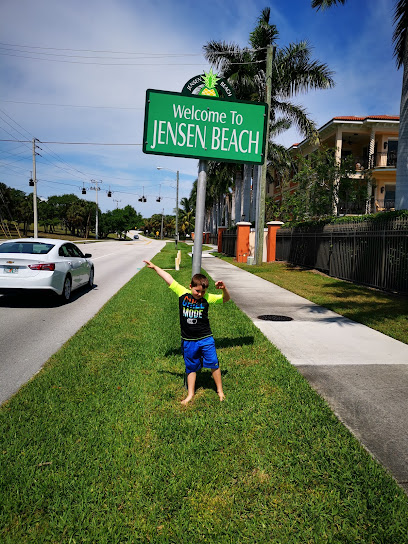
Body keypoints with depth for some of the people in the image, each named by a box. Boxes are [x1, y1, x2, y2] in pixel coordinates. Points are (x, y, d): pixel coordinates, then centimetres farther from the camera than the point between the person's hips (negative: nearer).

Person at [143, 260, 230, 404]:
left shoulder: (207, 298, -7)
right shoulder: (182, 293, -6)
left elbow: (225, 299, -1)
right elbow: (169, 279, 1)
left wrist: (224, 289, -22)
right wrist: (155, 267, 8)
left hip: (206, 339, -1)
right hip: (188, 341, 1)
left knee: (214, 364, 5)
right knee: (191, 368, 13)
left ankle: (220, 390, 24)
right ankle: (190, 394, 28)